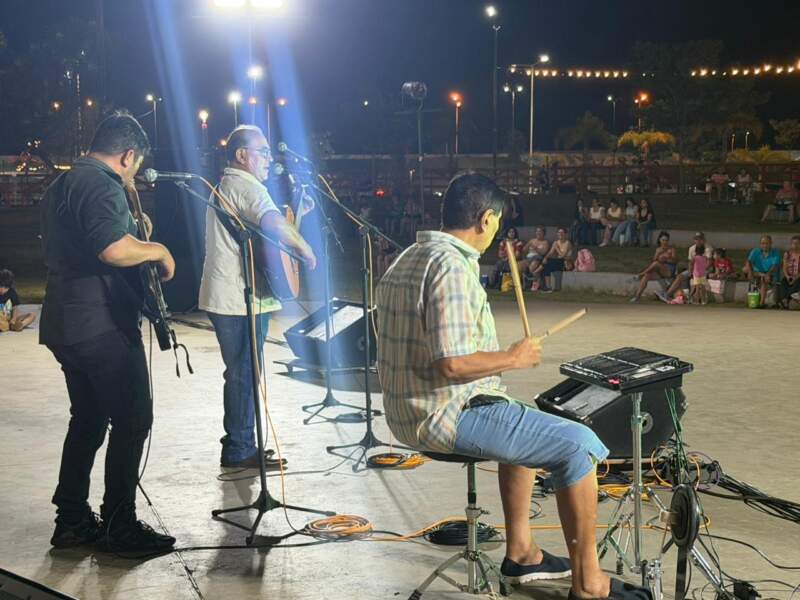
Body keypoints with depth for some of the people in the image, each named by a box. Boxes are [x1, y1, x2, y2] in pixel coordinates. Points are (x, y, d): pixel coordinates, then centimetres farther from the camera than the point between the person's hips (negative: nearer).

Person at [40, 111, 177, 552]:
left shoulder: (61, 184, 18)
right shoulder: (102, 185, -14)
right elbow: (114, 248, -30)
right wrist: (158, 250, -12)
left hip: (65, 324, 10)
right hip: (103, 323, -10)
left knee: (88, 419, 17)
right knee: (132, 421, -3)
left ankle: (72, 520, 19)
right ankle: (119, 527, 0)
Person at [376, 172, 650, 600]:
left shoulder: (408, 259, 12)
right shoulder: (452, 267, -20)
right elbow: (452, 363, -28)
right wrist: (512, 358, -12)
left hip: (409, 413, 11)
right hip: (448, 416, -11)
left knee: (526, 425, 31)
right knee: (577, 444, -7)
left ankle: (520, 552, 30)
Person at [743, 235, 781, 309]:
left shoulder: (775, 252, -6)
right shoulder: (755, 251, 1)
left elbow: (775, 266, -19)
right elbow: (749, 262, -14)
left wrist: (768, 274, -39)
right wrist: (750, 272, -34)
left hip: (771, 277, -3)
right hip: (757, 274, 3)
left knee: (764, 280, -38)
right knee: (745, 269, -21)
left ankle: (762, 303, -40)